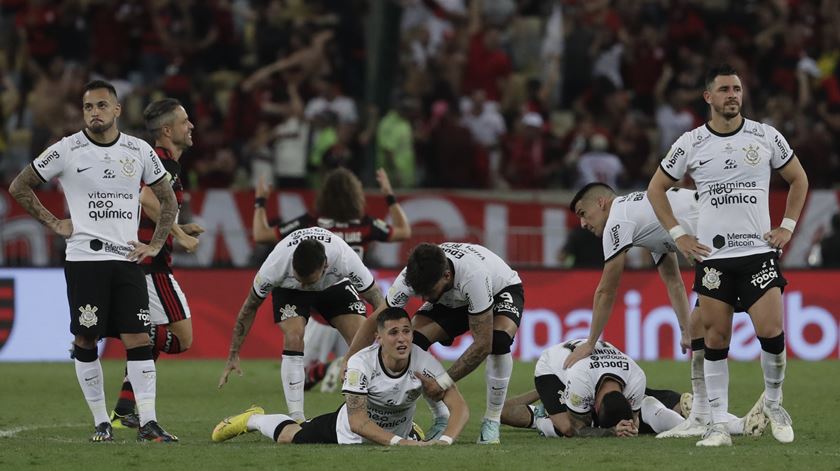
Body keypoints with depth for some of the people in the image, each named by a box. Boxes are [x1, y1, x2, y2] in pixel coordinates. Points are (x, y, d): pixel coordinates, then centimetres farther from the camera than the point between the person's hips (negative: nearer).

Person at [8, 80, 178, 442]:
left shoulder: (139, 151, 7)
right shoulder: (67, 151, -1)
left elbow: (168, 200, 19)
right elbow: (19, 187, 7)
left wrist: (155, 245, 9)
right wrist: (53, 224, 3)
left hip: (127, 260, 2)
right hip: (84, 259, -2)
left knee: (138, 338, -7)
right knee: (85, 340, -1)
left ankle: (148, 423, -8)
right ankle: (101, 422, 8)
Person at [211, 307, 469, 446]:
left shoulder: (425, 363, -32)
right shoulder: (361, 363, -35)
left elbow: (460, 407, -36)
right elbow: (357, 421, -37)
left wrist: (445, 440, -55)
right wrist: (397, 442, -50)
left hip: (399, 433, 2)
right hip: (351, 432, -2)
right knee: (289, 436, 19)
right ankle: (253, 419, 51)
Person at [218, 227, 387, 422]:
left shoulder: (345, 259, -40)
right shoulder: (275, 265, -38)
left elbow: (378, 302, -28)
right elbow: (250, 307, -20)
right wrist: (233, 355, -16)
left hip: (334, 284, 1)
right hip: (288, 288, -1)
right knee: (294, 338, -27)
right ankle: (296, 419, -23)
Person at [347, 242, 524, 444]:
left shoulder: (473, 275, -45)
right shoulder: (411, 277, -32)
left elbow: (482, 345, -38)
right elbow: (374, 321, -19)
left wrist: (444, 382, -35)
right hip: (452, 301, 5)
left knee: (499, 340, -36)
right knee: (413, 340, -21)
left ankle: (491, 422, -17)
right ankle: (441, 420, -4)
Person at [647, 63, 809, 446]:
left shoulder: (766, 137, 3)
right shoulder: (691, 143, 2)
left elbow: (798, 179, 17)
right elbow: (656, 188, 12)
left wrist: (787, 227, 7)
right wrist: (678, 235, 4)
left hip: (759, 252, 0)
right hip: (712, 256, 0)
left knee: (772, 332, -13)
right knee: (716, 340, -1)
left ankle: (774, 403, 12)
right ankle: (718, 425, 4)